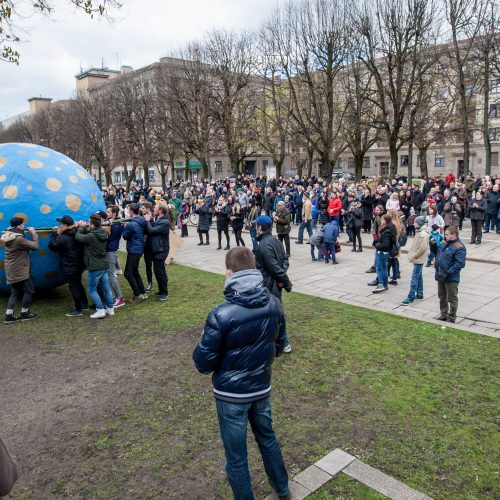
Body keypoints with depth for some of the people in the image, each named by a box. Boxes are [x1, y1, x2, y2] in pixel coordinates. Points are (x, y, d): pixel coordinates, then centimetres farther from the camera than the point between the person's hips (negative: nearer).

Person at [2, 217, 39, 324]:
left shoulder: (7, 235, 6)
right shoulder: (19, 239, -22)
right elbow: (35, 246, -17)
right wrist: (34, 234, -5)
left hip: (11, 270, 9)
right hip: (19, 271, -9)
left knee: (15, 293, 15)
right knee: (29, 291, 6)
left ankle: (8, 316, 12)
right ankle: (24, 314, 15)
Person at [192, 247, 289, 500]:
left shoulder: (221, 314, -27)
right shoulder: (274, 304, -10)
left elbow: (203, 364, -17)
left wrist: (200, 351, 3)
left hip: (231, 394, -5)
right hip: (262, 388, 6)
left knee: (236, 457, 15)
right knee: (267, 437, 30)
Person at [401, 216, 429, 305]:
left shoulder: (423, 234, -19)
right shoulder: (418, 232, 11)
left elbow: (423, 248, -25)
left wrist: (414, 256, -18)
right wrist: (411, 254, 10)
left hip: (419, 260, -10)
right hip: (417, 259, 10)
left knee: (414, 278, -8)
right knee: (419, 276, 16)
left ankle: (410, 297, -6)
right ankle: (419, 295, 26)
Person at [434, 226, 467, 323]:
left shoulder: (459, 247, -17)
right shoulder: (444, 243, 7)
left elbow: (460, 264, -24)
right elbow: (436, 253, 24)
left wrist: (448, 273, -26)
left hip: (451, 278, -8)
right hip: (440, 276, 8)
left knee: (452, 299, 5)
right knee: (442, 297, 19)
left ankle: (451, 318, 16)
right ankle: (444, 314, 34)